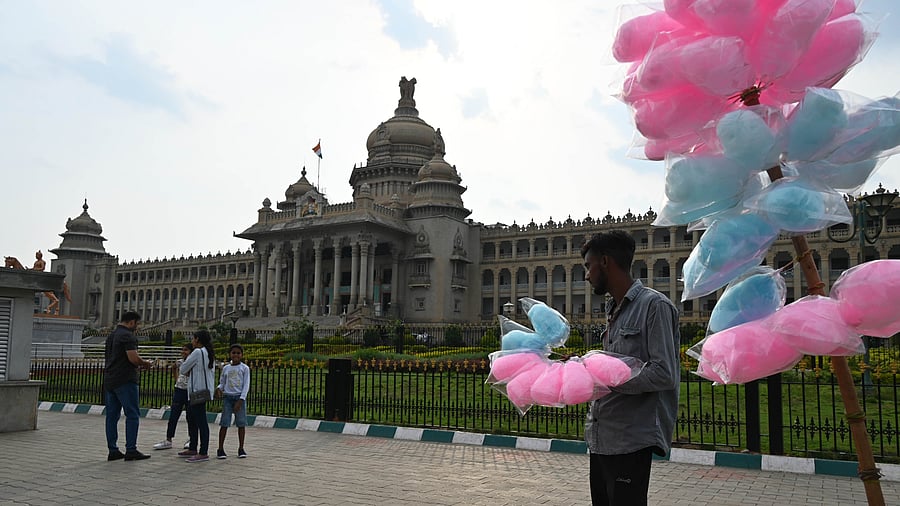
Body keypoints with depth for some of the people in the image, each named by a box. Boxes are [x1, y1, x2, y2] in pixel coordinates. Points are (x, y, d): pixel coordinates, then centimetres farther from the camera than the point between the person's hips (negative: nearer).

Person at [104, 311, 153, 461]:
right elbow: (133, 358, -21)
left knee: (112, 415, 9)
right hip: (125, 381, -9)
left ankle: (113, 450, 12)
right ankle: (131, 450, -4)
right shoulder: (128, 336, -12)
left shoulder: (111, 336, 18)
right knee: (133, 415, -4)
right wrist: (145, 363, -1)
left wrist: (138, 364, 20)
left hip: (109, 380, 9)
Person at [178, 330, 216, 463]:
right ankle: (193, 449, 25)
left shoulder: (197, 352, -13)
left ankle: (203, 453, -7)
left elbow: (183, 369, -7)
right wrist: (190, 372, 8)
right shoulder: (209, 353, 16)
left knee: (201, 421, -8)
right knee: (191, 418, 17)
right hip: (203, 390, 10)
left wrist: (187, 372, 14)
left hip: (198, 391, -10)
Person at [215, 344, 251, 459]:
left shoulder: (245, 368, 0)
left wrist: (241, 400, -13)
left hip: (240, 397, -2)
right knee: (224, 423, -3)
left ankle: (241, 449, 10)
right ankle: (220, 449, 2)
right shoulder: (226, 368, 10)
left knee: (241, 423, 0)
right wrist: (219, 389, -9)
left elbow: (246, 385, -4)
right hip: (227, 397, 2)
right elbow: (222, 383, 15)